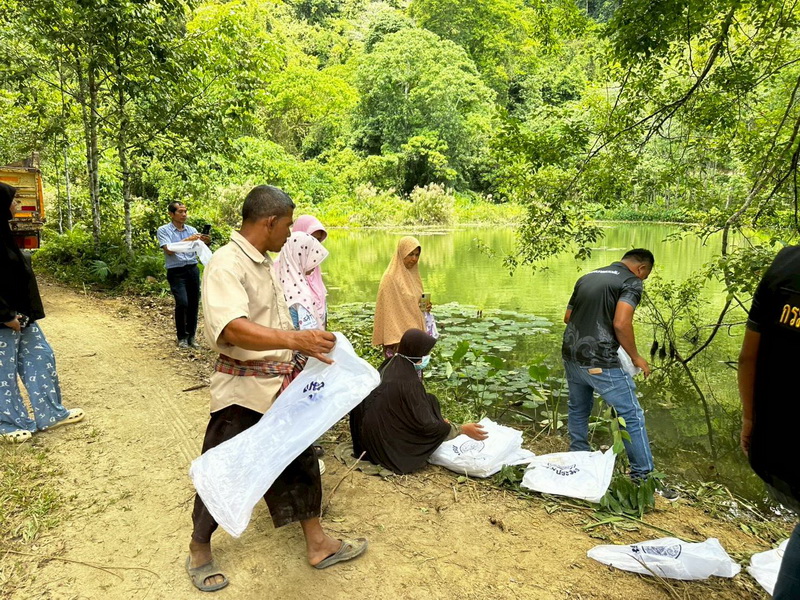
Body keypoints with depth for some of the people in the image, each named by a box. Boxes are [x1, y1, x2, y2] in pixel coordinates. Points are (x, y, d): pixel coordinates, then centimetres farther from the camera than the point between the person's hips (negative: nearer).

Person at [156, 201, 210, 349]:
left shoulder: (192, 230, 11)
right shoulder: (163, 230, -1)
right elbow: (169, 250, -13)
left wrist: (204, 242, -17)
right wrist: (187, 240, -19)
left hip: (193, 270, 4)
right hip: (176, 272, -4)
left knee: (194, 304, 5)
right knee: (182, 303, -15)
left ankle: (191, 335, 18)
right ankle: (181, 337, 3)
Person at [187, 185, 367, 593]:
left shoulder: (264, 263, 9)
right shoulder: (226, 265, -21)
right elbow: (233, 329, -36)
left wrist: (304, 349, 15)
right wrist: (294, 338, -46)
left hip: (278, 386, 9)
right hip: (242, 391, -9)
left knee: (299, 460, 17)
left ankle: (317, 544, 33)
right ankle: (199, 551, 34)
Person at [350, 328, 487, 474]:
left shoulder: (390, 365, 0)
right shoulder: (408, 382, -25)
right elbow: (425, 424, -19)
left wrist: (437, 419, 21)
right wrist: (462, 429, -11)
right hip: (390, 448, -7)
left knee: (426, 402, 13)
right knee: (430, 401, -1)